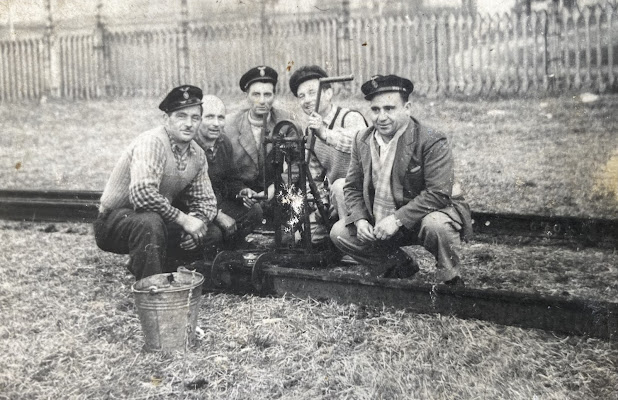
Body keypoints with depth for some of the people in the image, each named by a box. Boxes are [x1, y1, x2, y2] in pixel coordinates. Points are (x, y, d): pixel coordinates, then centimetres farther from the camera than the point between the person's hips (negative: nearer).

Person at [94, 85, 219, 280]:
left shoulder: (197, 154, 2)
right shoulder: (151, 142, -23)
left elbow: (205, 200, 10)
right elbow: (142, 194, -37)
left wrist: (198, 224, -13)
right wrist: (183, 219, -28)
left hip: (157, 221, 8)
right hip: (114, 221, -8)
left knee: (212, 235, 0)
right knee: (149, 222, -38)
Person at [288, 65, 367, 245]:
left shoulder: (351, 118, -16)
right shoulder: (311, 132, 8)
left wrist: (325, 133, -51)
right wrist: (322, 203, 4)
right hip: (334, 197, 7)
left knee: (340, 186, -36)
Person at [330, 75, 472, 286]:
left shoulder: (432, 142, -19)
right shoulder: (362, 140, 1)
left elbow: (439, 194, -26)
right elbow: (352, 187, 8)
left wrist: (397, 219, -29)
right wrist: (360, 219, -12)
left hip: (422, 217, -6)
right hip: (379, 223, 6)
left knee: (436, 225, -38)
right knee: (339, 232, -4)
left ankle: (451, 281, -8)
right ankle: (401, 266, 11)